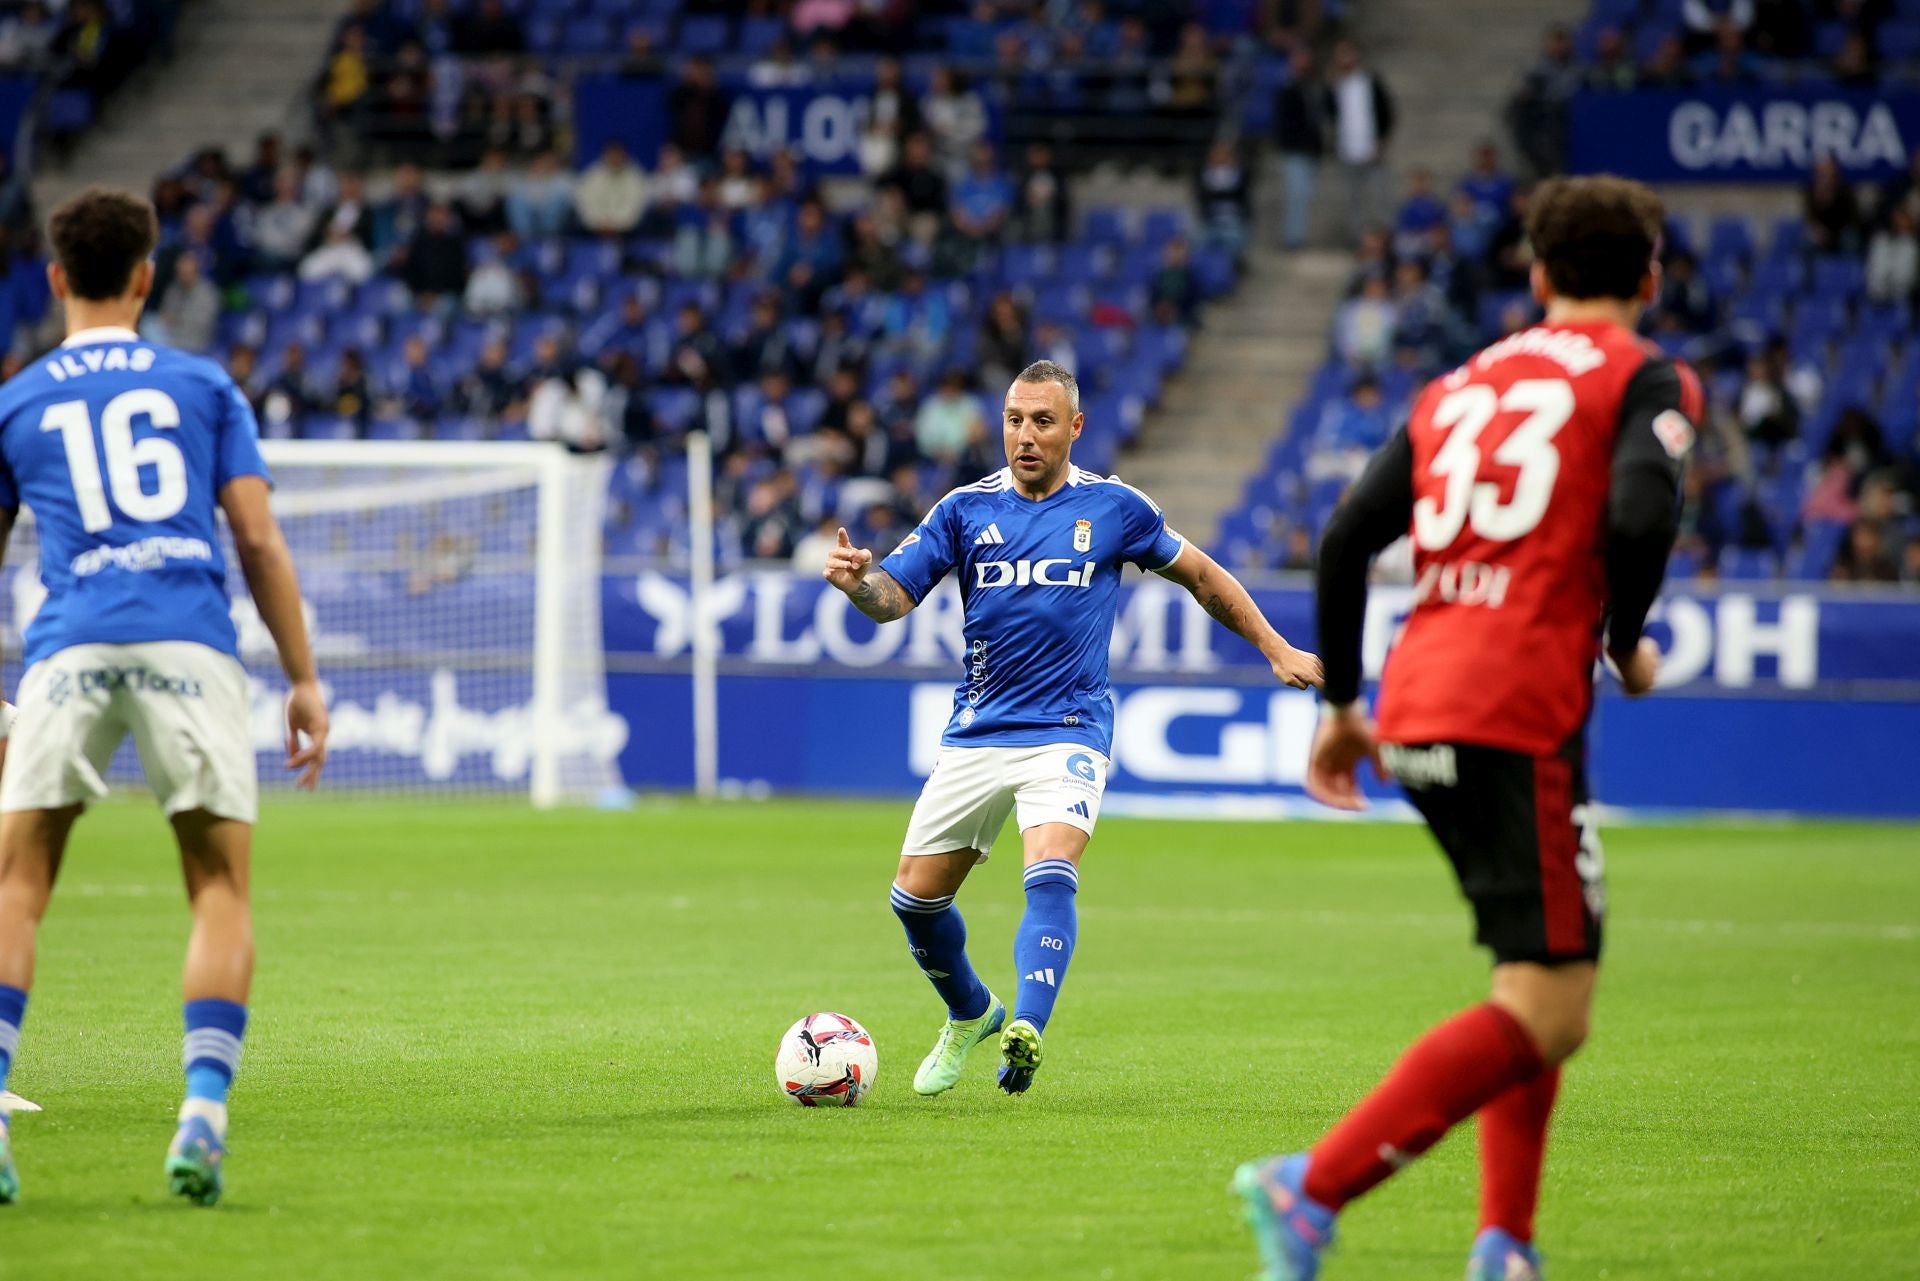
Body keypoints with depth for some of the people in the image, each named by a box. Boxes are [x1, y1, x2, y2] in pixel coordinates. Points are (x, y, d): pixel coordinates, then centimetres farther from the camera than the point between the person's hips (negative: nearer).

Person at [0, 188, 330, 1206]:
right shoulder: (204, 385, 17)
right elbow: (258, 538, 9)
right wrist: (304, 681, 12)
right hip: (192, 645, 0)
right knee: (220, 893, 6)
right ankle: (203, 1110, -11)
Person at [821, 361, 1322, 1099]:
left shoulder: (1113, 508, 0)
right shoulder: (967, 510, 2)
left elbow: (1199, 574, 13)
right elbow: (894, 596, -4)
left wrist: (1277, 650, 13)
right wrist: (856, 580, -27)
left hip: (1068, 730, -3)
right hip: (977, 731, 3)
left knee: (1050, 876, -27)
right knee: (917, 895, 5)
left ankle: (1026, 1031, -38)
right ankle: (971, 1015, 31)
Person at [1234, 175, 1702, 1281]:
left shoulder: (1456, 389, 20)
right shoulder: (1648, 379, 3)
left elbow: (1346, 538, 14)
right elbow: (1640, 512, -16)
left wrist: (1340, 706, 22)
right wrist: (1627, 644, 1)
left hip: (1416, 706, 7)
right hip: (1520, 713, -7)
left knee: (1538, 980, 20)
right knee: (1548, 1014, -7)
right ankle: (1314, 1188, -19)